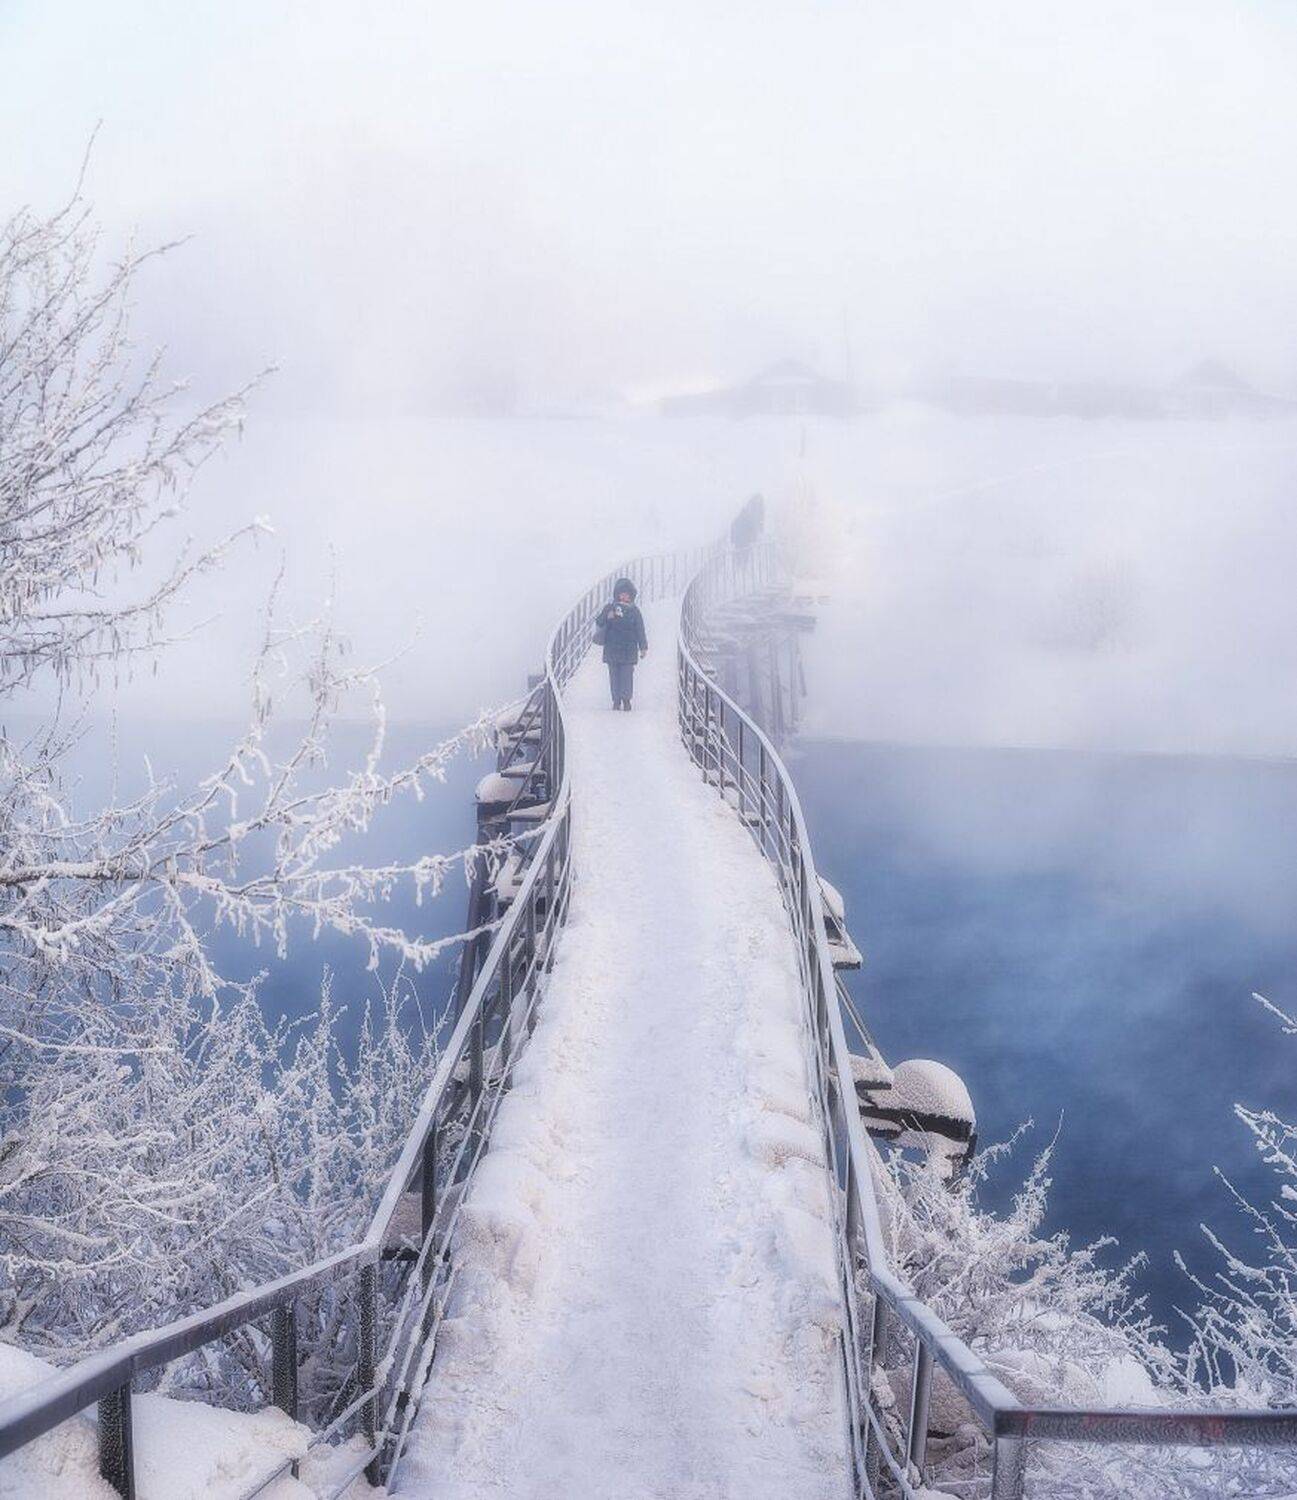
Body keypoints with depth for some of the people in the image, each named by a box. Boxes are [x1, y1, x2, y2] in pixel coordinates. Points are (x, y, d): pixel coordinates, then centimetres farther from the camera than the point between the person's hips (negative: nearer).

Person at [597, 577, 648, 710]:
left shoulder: (634, 610, 6)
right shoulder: (609, 608, 5)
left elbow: (640, 630, 7)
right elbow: (600, 623, -2)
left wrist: (643, 647, 6)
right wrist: (608, 617, -22)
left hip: (629, 649, 0)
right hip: (612, 648, 0)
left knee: (627, 674, -4)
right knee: (614, 674, 0)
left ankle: (626, 700, -1)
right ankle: (616, 700, 3)